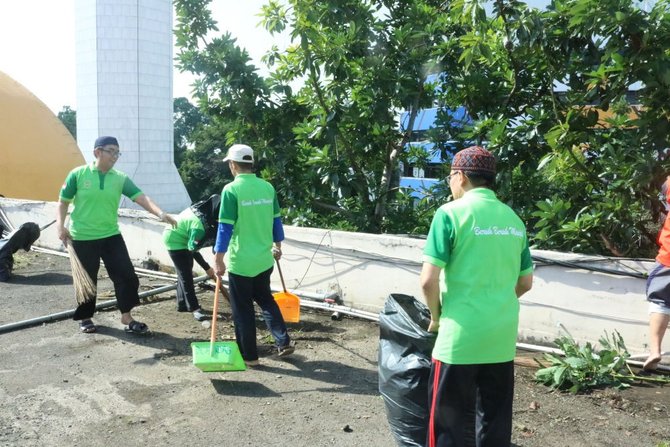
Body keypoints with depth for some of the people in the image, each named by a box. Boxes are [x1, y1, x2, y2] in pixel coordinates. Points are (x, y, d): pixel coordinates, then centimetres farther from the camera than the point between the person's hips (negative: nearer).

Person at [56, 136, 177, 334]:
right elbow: (63, 202, 1)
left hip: (111, 236, 3)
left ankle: (126, 317, 11)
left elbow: (141, 198, -13)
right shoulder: (78, 174, -6)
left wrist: (160, 214, -29)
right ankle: (85, 318, 27)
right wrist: (60, 226, -12)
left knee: (126, 275, -2)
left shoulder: (120, 178, -1)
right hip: (82, 238, -3)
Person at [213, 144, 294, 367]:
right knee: (266, 300, 24)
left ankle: (250, 356, 16)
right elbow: (276, 220, 9)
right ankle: (284, 343, 22)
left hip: (240, 261, -5)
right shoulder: (267, 187, 2)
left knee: (242, 310, 8)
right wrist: (277, 246, 24)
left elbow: (226, 227, -16)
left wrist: (218, 259, -10)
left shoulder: (231, 190, -15)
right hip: (264, 259, 6)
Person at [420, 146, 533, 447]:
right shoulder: (513, 219, 8)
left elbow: (429, 280, -15)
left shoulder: (451, 213, -10)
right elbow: (525, 282, 15)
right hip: (502, 337, 6)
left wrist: (437, 315, 2)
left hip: (461, 336, -6)